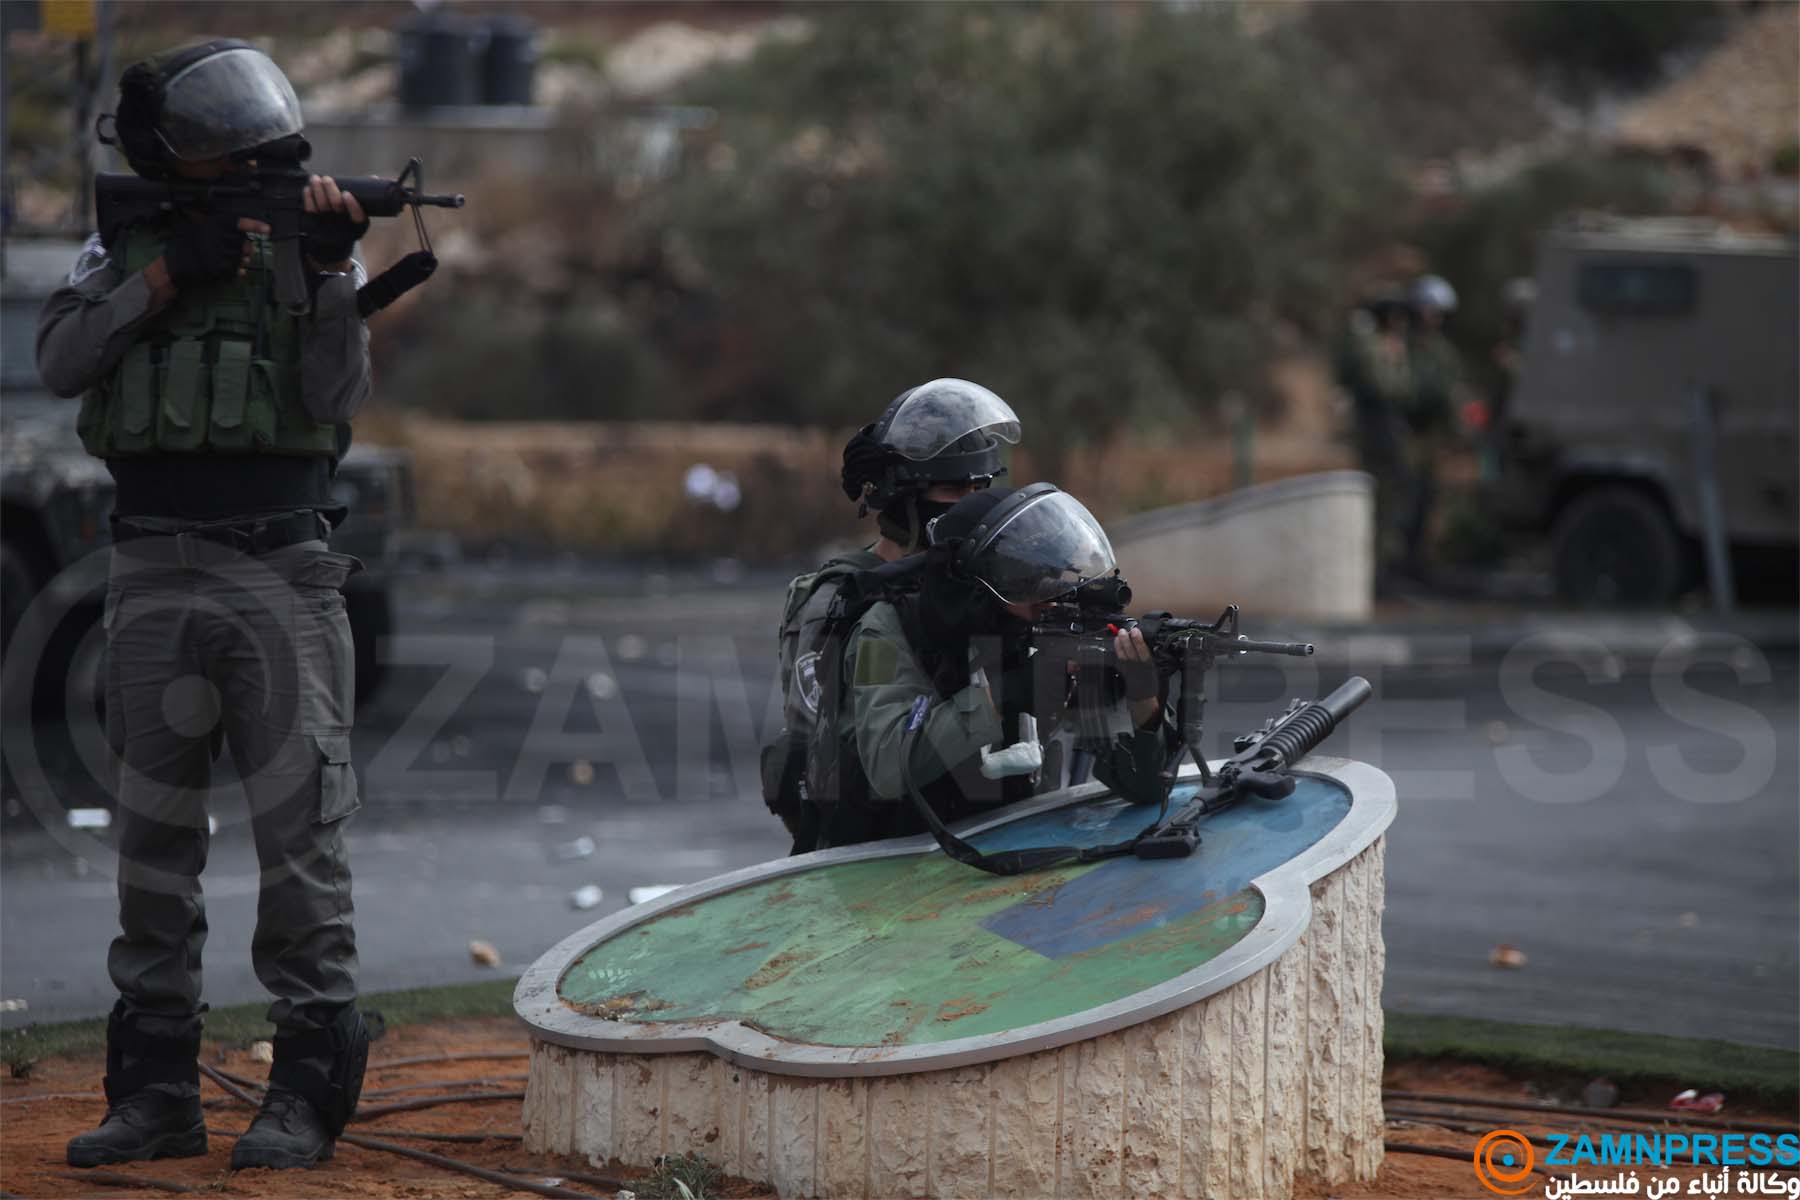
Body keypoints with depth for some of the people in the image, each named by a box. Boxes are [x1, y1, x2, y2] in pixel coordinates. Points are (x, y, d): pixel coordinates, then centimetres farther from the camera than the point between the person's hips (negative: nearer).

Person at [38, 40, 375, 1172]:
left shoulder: (308, 238, 5)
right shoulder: (127, 243, 10)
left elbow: (337, 397, -7)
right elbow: (60, 358, -5)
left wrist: (327, 269, -19)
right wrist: (170, 272, -13)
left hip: (283, 571, -2)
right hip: (156, 574, 2)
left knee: (302, 830, -6)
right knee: (154, 836, 5)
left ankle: (308, 1091, -3)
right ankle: (156, 1094, 12)